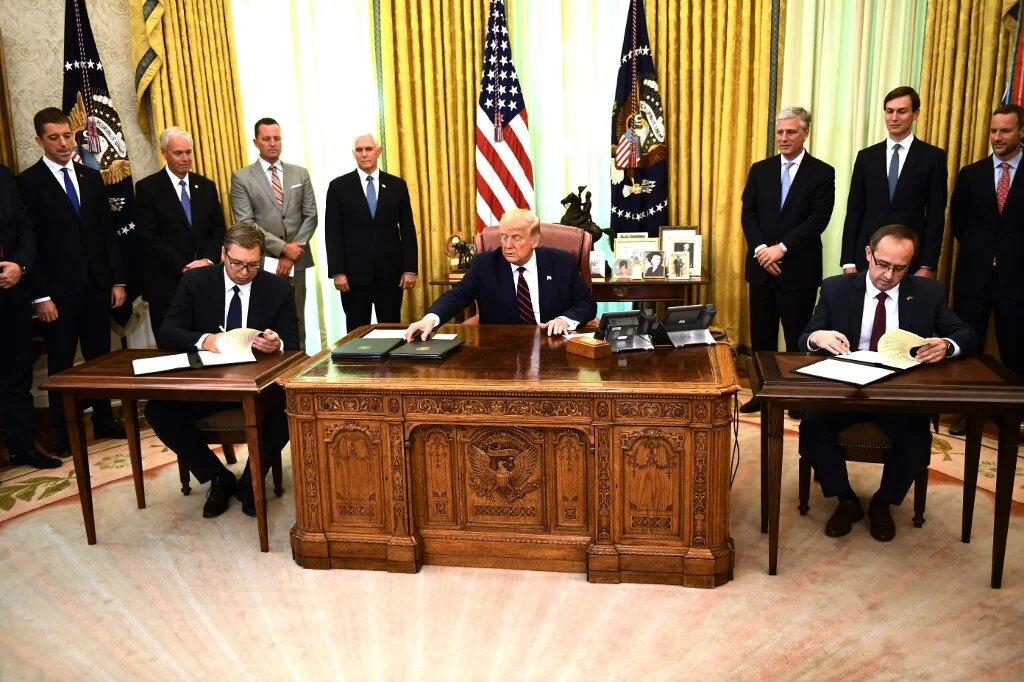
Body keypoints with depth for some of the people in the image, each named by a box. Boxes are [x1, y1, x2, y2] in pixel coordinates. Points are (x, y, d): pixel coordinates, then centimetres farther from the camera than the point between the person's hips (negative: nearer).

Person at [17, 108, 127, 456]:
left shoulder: (91, 178, 10)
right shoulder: (28, 182, -5)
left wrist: (117, 280, 6)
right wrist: (40, 296, -13)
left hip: (96, 284, 4)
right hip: (59, 288, -4)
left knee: (100, 357, 11)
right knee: (61, 364, 6)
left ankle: (103, 421, 24)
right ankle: (63, 433, 18)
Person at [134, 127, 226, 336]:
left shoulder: (206, 186, 11)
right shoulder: (147, 188, -2)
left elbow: (219, 229, 10)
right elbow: (148, 238, -8)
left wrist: (208, 260, -8)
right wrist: (183, 266, -14)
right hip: (166, 282, -3)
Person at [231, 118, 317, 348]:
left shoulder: (300, 174, 10)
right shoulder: (241, 177, 1)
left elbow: (310, 216, 4)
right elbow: (246, 224, -7)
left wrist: (291, 255, -6)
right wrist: (282, 247, -14)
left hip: (296, 260, 3)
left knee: (296, 324, 8)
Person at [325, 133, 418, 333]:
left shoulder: (397, 185, 7)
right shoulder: (339, 186, 4)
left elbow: (408, 230, 6)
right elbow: (333, 233, 0)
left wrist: (410, 269, -1)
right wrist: (337, 272, -7)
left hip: (390, 271, 1)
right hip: (354, 272, -1)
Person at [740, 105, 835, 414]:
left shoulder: (822, 173, -1)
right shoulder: (760, 170, 9)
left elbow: (818, 220, -10)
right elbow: (748, 214, 2)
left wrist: (781, 248, -18)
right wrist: (761, 249, -13)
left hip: (799, 268, -3)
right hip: (761, 265, 3)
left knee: (798, 336, 6)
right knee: (761, 334, 9)